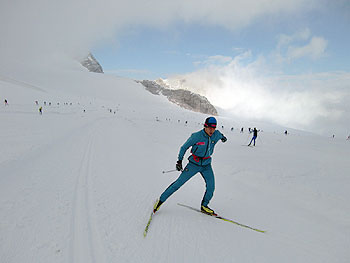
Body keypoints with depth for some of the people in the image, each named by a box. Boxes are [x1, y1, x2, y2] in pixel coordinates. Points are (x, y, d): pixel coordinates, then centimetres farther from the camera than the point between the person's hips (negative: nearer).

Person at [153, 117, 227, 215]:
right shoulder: (196, 136, -19)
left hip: (206, 165, 4)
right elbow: (184, 147, -8)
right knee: (179, 182, -4)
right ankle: (161, 200, 9)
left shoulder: (216, 135, -6)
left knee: (211, 186, -7)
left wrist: (222, 137, 44)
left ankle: (204, 206, 18)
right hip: (194, 164, -4)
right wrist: (179, 160, -11)